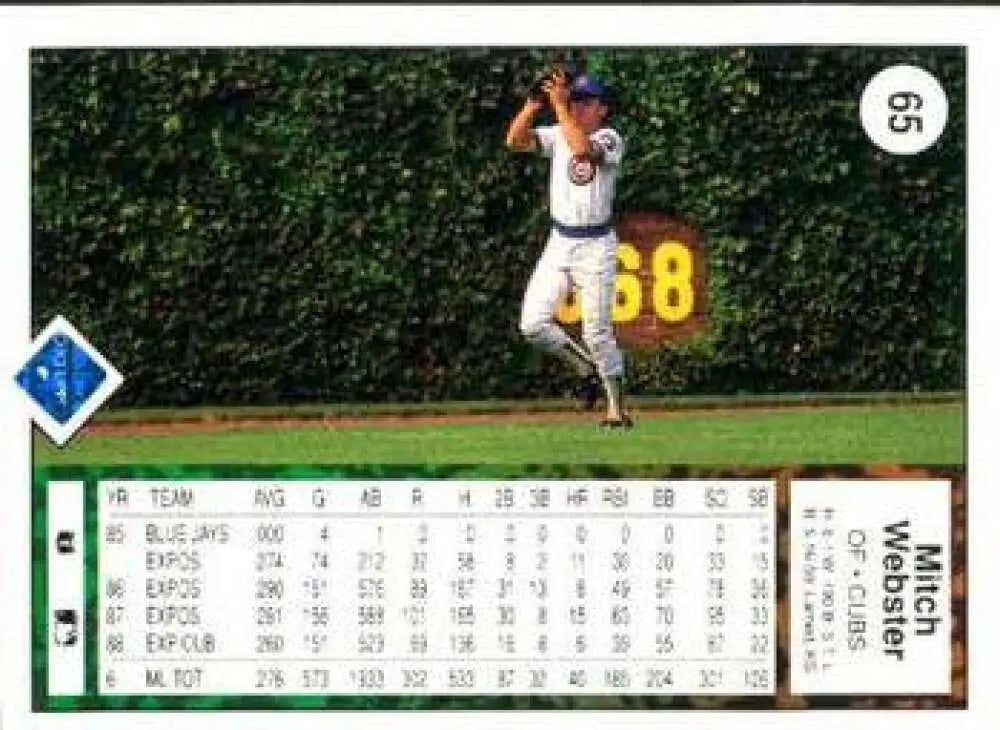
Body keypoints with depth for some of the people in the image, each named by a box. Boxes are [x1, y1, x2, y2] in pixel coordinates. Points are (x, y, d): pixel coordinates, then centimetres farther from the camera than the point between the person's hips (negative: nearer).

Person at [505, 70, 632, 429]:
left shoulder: (610, 139, -9)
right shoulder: (558, 135, 6)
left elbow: (583, 149, -31)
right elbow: (515, 140, -7)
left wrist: (558, 104, -27)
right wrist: (535, 101, -15)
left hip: (595, 246, -5)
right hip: (559, 241, 5)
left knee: (597, 332, -4)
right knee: (533, 323, -5)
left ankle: (617, 408, 10)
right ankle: (587, 370, 17)